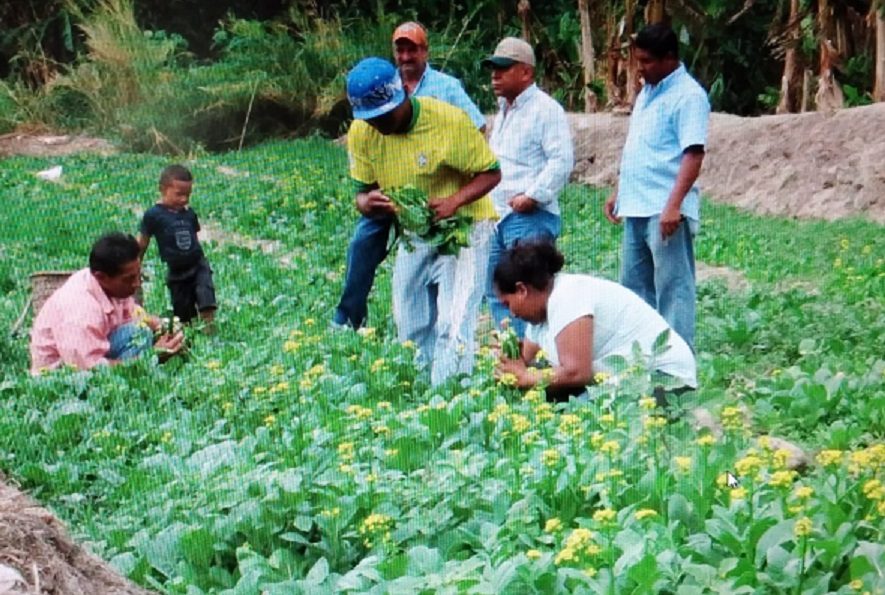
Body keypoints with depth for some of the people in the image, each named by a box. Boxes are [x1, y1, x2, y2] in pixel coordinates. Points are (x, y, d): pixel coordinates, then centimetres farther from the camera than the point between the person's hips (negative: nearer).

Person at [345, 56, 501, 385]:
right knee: (411, 330, 10)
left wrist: (454, 201, -34)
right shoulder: (361, 133, -10)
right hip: (412, 235, 5)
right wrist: (367, 202, -27)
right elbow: (362, 190, -1)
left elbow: (490, 173, -15)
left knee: (453, 326, -15)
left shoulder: (449, 120, -23)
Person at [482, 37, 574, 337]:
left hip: (530, 218, -10)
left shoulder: (546, 109, -7)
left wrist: (533, 196, -20)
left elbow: (562, 161, -16)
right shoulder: (503, 111, 23)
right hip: (498, 216, 10)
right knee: (495, 292, 11)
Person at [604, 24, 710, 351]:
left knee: (672, 288, -6)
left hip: (665, 212, -10)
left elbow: (693, 153, -19)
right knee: (634, 284, 14)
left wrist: (674, 205, -26)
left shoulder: (688, 95, -11)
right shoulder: (647, 93, 18)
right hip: (637, 208, 10)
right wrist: (619, 192, 21)